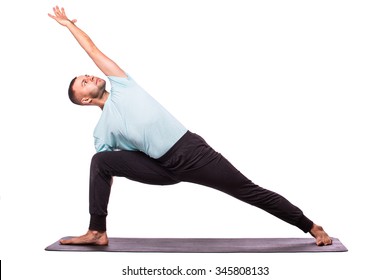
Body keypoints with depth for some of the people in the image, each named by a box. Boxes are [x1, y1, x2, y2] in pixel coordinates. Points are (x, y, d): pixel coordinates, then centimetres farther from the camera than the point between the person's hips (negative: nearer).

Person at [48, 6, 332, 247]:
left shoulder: (120, 83, 12)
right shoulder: (102, 131, 10)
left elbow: (93, 49, 21)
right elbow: (101, 178, 11)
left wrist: (69, 24, 27)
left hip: (191, 149, -1)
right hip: (163, 168, 1)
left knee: (249, 191, -2)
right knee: (100, 161, -11)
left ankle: (311, 227, 6)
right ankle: (97, 231, -5)